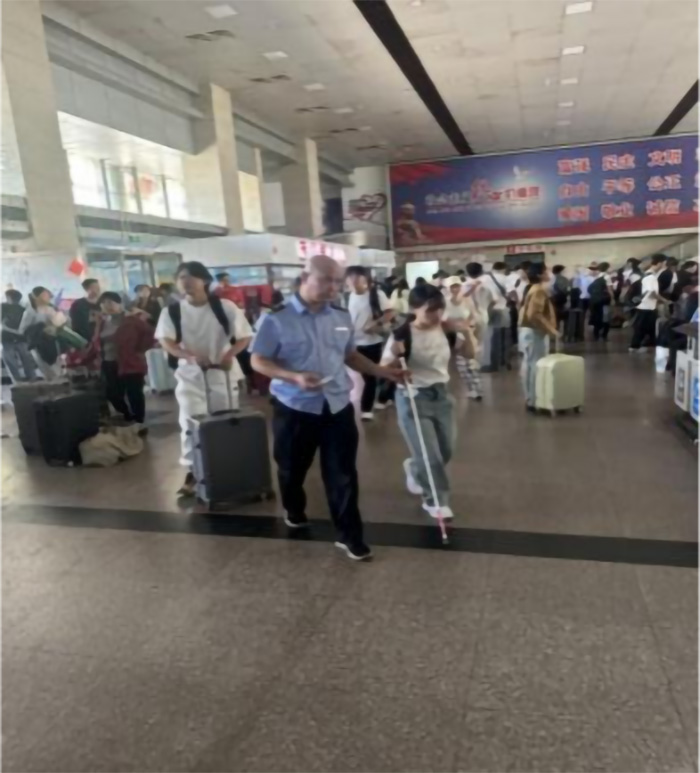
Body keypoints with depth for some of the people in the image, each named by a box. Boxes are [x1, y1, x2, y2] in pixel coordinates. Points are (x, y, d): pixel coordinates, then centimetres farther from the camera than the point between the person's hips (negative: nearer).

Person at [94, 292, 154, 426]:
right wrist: (100, 353, 7)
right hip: (109, 365, 7)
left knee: (134, 394, 0)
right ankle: (128, 419, 28)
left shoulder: (131, 318, -8)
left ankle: (139, 423, 13)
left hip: (130, 363, -7)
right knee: (113, 394, 8)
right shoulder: (102, 321, 13)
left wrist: (139, 350, -13)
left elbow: (149, 333, -14)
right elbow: (96, 341, 22)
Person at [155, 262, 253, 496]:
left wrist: (229, 354, -25)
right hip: (190, 374, 1)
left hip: (223, 372, -1)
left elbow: (245, 337, -7)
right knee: (190, 423, 1)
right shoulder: (171, 311, -5)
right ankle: (192, 472, 14)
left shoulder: (225, 307, -10)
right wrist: (190, 355, -29)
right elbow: (166, 341, -11)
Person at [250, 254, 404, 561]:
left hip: (337, 406, 3)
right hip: (295, 409, -2)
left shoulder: (342, 317, 4)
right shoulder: (277, 318, -11)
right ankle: (294, 512, 47)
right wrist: (295, 377, -24)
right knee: (292, 469, 17)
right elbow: (258, 361, -9)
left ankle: (350, 535, 17)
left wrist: (384, 372, 3)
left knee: (343, 474, 4)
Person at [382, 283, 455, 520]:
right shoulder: (403, 334, -18)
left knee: (446, 450, 14)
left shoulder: (445, 330, -2)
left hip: (441, 394, 6)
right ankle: (436, 500, 21)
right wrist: (395, 356, -36)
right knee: (430, 455, -2)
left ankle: (414, 468, 44)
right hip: (413, 398, -6)